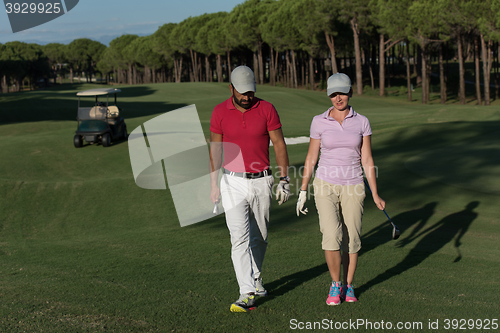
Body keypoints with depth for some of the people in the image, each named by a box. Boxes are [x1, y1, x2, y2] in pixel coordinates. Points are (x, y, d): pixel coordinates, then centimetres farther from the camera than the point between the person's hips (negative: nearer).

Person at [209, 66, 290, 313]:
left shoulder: (266, 109, -4)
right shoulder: (220, 112, -2)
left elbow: (279, 144, 0)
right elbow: (215, 148, 4)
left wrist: (284, 179, -4)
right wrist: (213, 184, 3)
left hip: (261, 182, 1)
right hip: (233, 183, -1)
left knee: (259, 236, 13)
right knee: (239, 237, -10)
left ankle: (255, 277, 36)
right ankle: (247, 293, -11)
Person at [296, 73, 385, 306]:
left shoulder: (361, 122, 0)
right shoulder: (319, 122, -2)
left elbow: (367, 160, 2)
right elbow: (311, 158, 4)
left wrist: (375, 194, -4)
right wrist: (303, 192, 3)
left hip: (352, 188, 1)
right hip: (326, 186, -1)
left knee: (351, 240, 6)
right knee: (332, 237, -17)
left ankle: (348, 286, 26)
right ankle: (335, 284, 4)